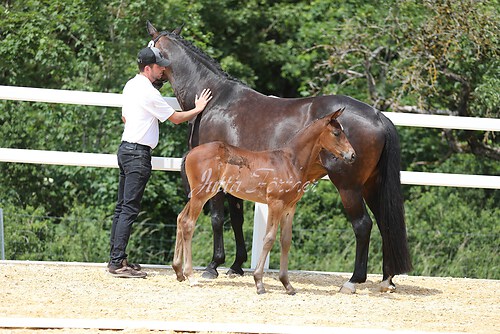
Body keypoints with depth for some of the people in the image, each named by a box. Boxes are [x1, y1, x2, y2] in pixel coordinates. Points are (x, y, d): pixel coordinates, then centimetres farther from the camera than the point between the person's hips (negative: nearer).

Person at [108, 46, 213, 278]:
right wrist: (197, 109, 4)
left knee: (122, 206, 12)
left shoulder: (130, 86, 12)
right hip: (139, 154, -10)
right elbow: (175, 118, -8)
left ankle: (115, 258, 16)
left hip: (126, 149, 10)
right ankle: (117, 262, -11)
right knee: (130, 209, -9)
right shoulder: (149, 92, -17)